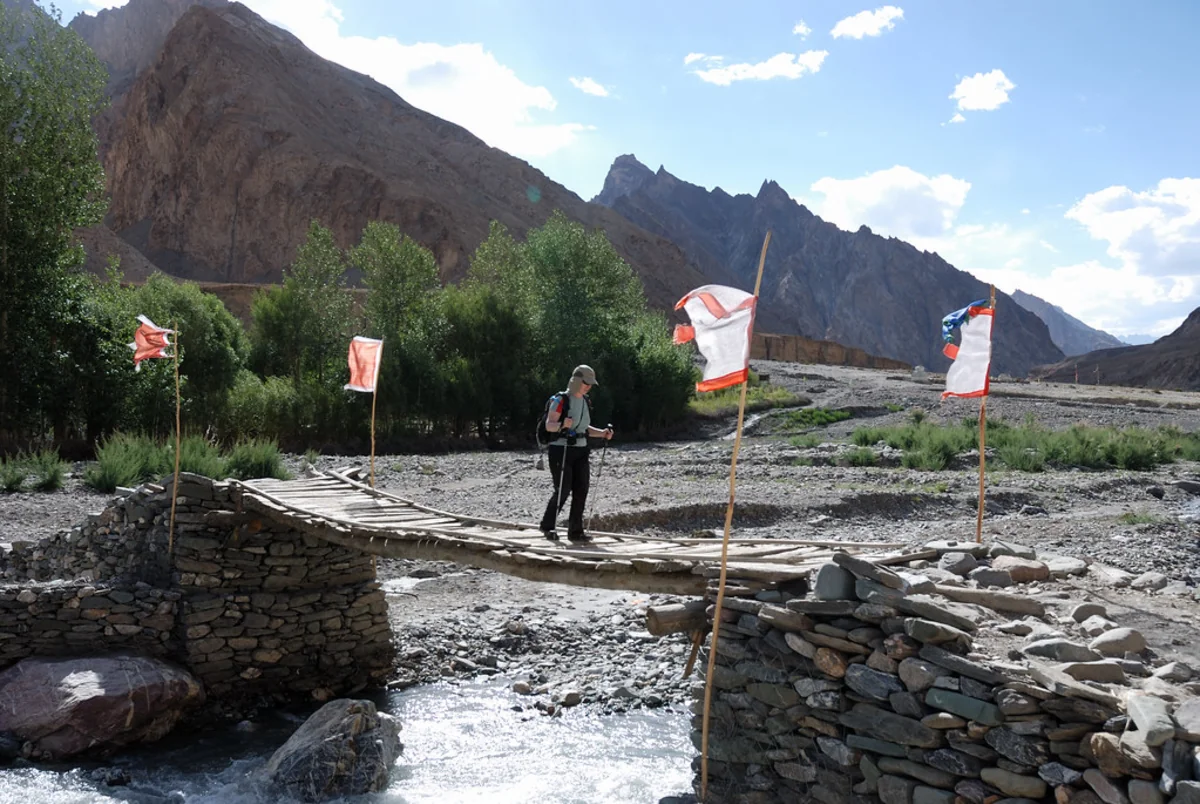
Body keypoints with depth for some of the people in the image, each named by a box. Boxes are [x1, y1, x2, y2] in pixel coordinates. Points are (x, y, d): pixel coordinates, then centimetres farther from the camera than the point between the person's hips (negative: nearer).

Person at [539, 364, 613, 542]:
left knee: (581, 490, 1)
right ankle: (547, 526, 10)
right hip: (561, 450, -7)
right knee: (563, 490, -8)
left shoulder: (585, 402, 14)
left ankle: (575, 531, 8)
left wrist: (602, 433, 8)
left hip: (580, 451, 7)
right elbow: (548, 425, -13)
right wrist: (562, 425, -33)